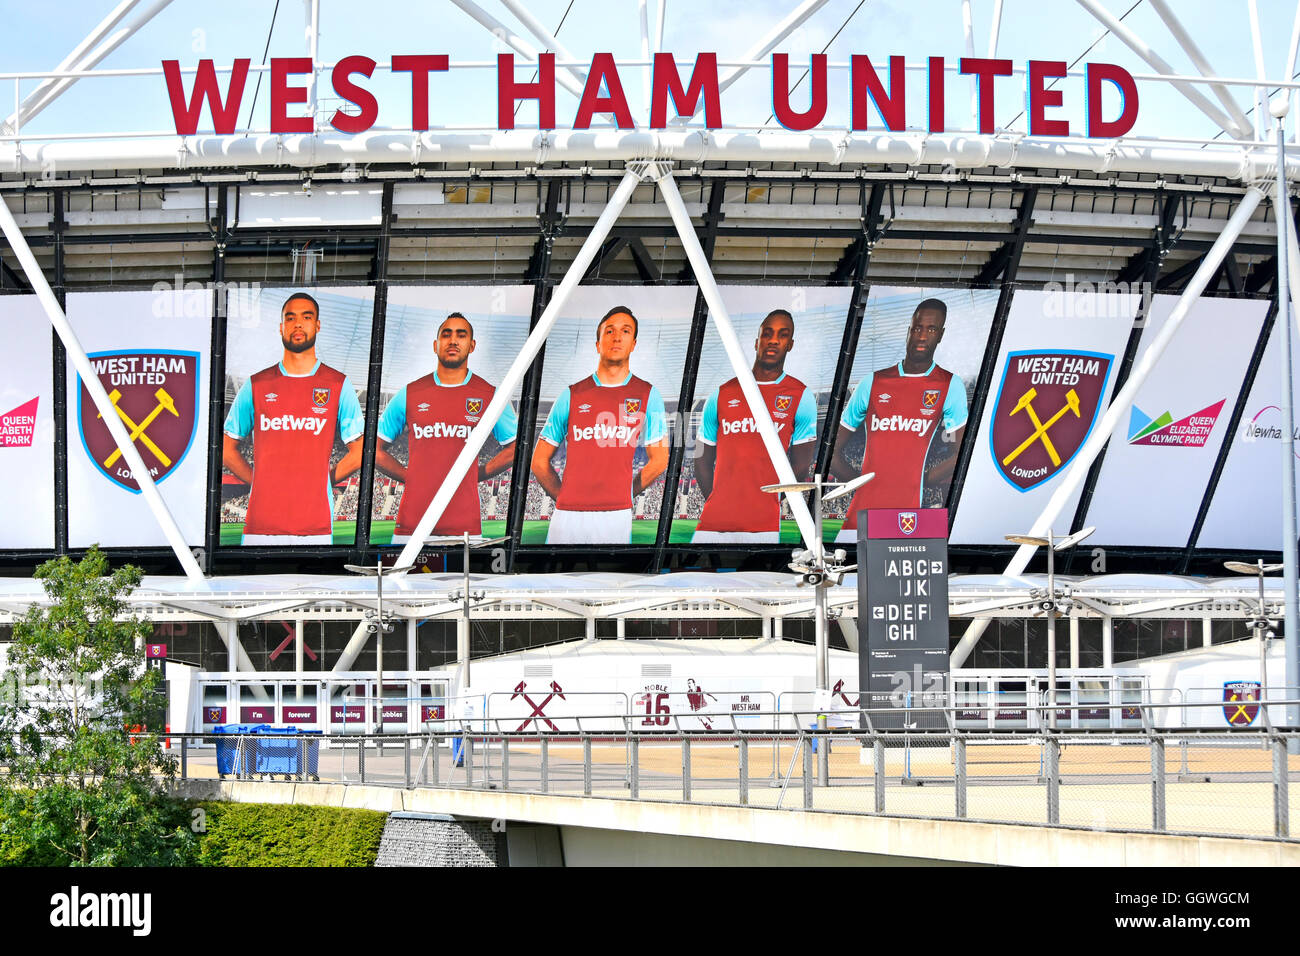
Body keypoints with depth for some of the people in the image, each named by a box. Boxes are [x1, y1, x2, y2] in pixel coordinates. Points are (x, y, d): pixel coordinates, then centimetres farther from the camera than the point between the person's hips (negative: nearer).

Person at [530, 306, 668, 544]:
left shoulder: (647, 395, 8)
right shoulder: (572, 395, 9)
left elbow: (659, 461, 9)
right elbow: (540, 462, 13)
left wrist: (621, 495, 6)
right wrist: (566, 497, 7)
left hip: (618, 516, -1)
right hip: (568, 515, 1)